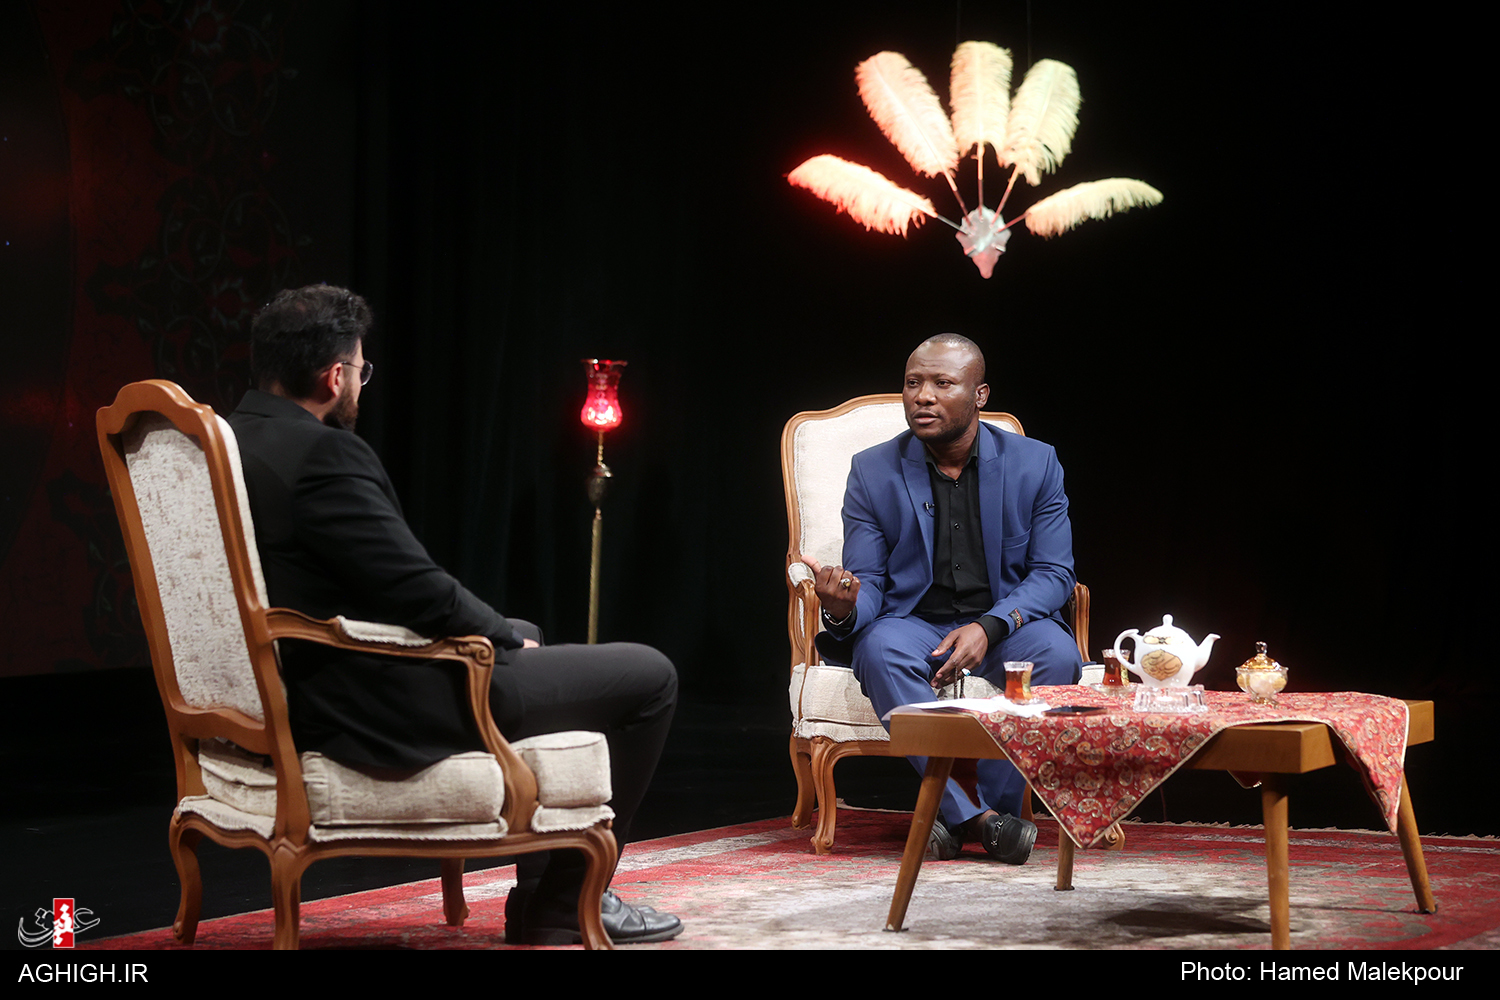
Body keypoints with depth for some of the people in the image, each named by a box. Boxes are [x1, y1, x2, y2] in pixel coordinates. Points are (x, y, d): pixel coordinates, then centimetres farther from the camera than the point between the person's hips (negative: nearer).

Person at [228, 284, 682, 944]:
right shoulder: (322, 454, -22)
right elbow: (422, 593, -23)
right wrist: (506, 638, -3)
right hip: (380, 714, -10)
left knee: (524, 638, 34)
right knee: (647, 677, -1)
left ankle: (542, 895, 36)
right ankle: (559, 907, 12)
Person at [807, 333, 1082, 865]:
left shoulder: (1035, 463, 0)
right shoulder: (873, 471, 0)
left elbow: (1053, 573, -4)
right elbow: (868, 581, -1)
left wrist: (989, 627, -22)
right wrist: (844, 607, -29)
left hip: (1006, 621, 0)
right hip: (912, 622, 0)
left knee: (1056, 654, -32)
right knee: (881, 650, -35)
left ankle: (994, 806, -21)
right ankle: (973, 818, -34)